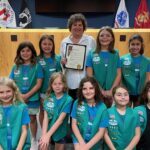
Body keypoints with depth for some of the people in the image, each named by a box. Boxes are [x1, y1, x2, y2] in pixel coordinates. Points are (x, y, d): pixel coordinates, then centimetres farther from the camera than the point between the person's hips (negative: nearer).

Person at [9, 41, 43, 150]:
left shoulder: (37, 66, -9)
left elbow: (39, 84, -11)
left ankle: (34, 140, 32)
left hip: (32, 98, -2)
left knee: (32, 118, 12)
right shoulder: (16, 67, 0)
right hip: (18, 98, 2)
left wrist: (27, 96, -16)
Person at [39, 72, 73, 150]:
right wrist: (44, 134, -20)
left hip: (60, 131, -2)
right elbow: (45, 117, -9)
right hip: (48, 129, 2)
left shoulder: (68, 99, -15)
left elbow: (60, 120, -20)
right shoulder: (49, 97, -5)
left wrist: (48, 135, -23)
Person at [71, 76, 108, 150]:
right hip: (79, 138, 0)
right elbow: (74, 124, -4)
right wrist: (82, 142, -12)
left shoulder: (102, 107, -13)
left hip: (94, 142, 0)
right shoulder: (77, 103, -8)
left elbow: (101, 132, -10)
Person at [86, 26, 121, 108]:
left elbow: (119, 75, 3)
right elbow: (89, 75, -3)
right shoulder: (92, 54, 1)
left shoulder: (116, 54, 6)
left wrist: (111, 90, -8)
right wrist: (101, 90, -9)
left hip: (112, 93, 1)